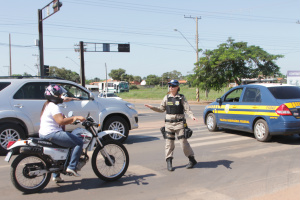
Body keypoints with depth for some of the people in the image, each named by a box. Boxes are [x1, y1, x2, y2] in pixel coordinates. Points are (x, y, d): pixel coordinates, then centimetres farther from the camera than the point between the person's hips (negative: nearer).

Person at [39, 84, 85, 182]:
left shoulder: (47, 104, 16)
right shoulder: (54, 106, -16)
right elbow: (61, 121, -29)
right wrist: (76, 117, -25)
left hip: (43, 134, 12)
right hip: (52, 134, -12)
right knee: (79, 142, -14)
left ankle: (56, 175, 37)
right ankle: (71, 167, -14)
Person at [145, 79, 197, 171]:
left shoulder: (181, 97, 1)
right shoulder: (166, 97, 9)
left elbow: (187, 109, -4)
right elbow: (161, 109, 16)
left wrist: (192, 116, -21)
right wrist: (151, 107, 5)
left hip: (179, 123, -3)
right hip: (169, 123, 3)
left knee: (183, 141, -4)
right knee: (169, 143, 4)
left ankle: (192, 159, 13)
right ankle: (169, 162, 12)